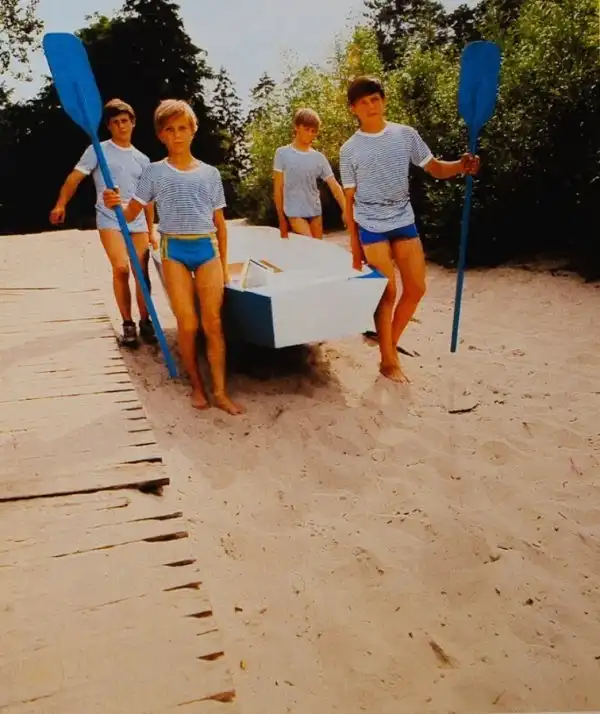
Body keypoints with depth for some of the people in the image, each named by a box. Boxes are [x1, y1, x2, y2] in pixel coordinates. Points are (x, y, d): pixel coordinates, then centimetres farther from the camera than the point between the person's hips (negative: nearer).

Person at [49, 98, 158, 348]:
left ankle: (145, 322, 15)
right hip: (110, 220, -4)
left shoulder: (142, 159, 14)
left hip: (138, 222, 4)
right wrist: (61, 204, -17)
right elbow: (76, 177, -5)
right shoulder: (98, 150, 2)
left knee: (142, 272, 1)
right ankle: (128, 324, -6)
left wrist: (151, 230, 16)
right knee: (121, 268, -17)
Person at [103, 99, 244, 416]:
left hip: (207, 249, 1)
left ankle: (220, 392, 3)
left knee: (213, 323, -3)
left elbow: (220, 222, 12)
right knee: (187, 324, -2)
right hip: (174, 251, -1)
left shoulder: (210, 173, 9)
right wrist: (114, 204, -20)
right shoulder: (154, 172, 5)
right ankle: (196, 385, 16)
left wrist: (224, 264, 9)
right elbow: (132, 214, 3)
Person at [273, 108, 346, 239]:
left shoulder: (319, 157, 5)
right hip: (294, 212, -4)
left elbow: (335, 186, 1)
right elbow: (278, 188, -1)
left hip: (315, 212, 5)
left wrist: (346, 210, -12)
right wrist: (281, 218, -2)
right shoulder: (283, 153, -3)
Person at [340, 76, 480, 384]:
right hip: (371, 227, -3)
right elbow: (349, 199, 0)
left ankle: (391, 341, 27)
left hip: (404, 222, 4)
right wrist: (354, 245, -2)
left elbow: (435, 169, 5)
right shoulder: (349, 150, -2)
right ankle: (388, 361, 10)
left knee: (416, 288, 5)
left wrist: (462, 166, -17)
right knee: (388, 292, -4)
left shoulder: (406, 135, 4)